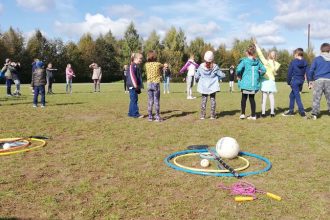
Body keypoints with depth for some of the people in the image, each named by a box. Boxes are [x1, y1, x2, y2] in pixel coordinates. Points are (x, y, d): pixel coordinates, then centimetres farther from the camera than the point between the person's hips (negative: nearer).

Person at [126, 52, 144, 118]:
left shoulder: (137, 66, 19)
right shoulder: (132, 65, -11)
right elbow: (132, 75, -21)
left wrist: (140, 85, 21)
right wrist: (134, 84, -26)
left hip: (136, 86, 10)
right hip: (132, 86, -10)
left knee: (133, 100, 13)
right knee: (134, 99, -8)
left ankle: (131, 113, 21)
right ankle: (135, 113, -6)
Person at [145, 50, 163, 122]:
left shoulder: (147, 64, 1)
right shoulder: (158, 64, -6)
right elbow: (163, 66, 12)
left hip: (149, 84, 3)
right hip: (156, 84, -3)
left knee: (150, 101, 7)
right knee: (156, 101, 0)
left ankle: (150, 116, 10)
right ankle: (157, 116, 1)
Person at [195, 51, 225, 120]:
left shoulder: (201, 66, -9)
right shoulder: (215, 67, -11)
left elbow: (196, 76, -2)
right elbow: (222, 75, -6)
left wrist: (199, 79, 18)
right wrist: (217, 78, 13)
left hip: (203, 87, 1)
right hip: (213, 86, -1)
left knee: (204, 100, 8)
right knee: (213, 99, 9)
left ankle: (202, 115, 8)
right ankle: (212, 115, 11)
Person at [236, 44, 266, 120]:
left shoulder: (244, 60, -9)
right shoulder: (257, 61, 5)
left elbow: (238, 69, -20)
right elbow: (263, 70, 5)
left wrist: (239, 76, -2)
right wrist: (258, 76, 18)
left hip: (246, 82, -4)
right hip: (254, 83, 4)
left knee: (244, 98, 12)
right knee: (252, 98, 13)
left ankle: (243, 114, 8)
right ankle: (253, 115, 15)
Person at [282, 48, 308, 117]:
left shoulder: (293, 62, -11)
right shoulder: (305, 63, 2)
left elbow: (289, 73, -7)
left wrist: (288, 82, 4)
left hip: (294, 81, -6)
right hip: (301, 80, 6)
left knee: (297, 96, -2)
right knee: (292, 95, 18)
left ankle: (302, 112, -5)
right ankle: (291, 110, 24)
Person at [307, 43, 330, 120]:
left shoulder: (317, 59, 2)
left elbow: (311, 71, -1)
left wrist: (310, 80, 9)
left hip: (319, 80, -2)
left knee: (316, 98, -1)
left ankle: (314, 114, -4)